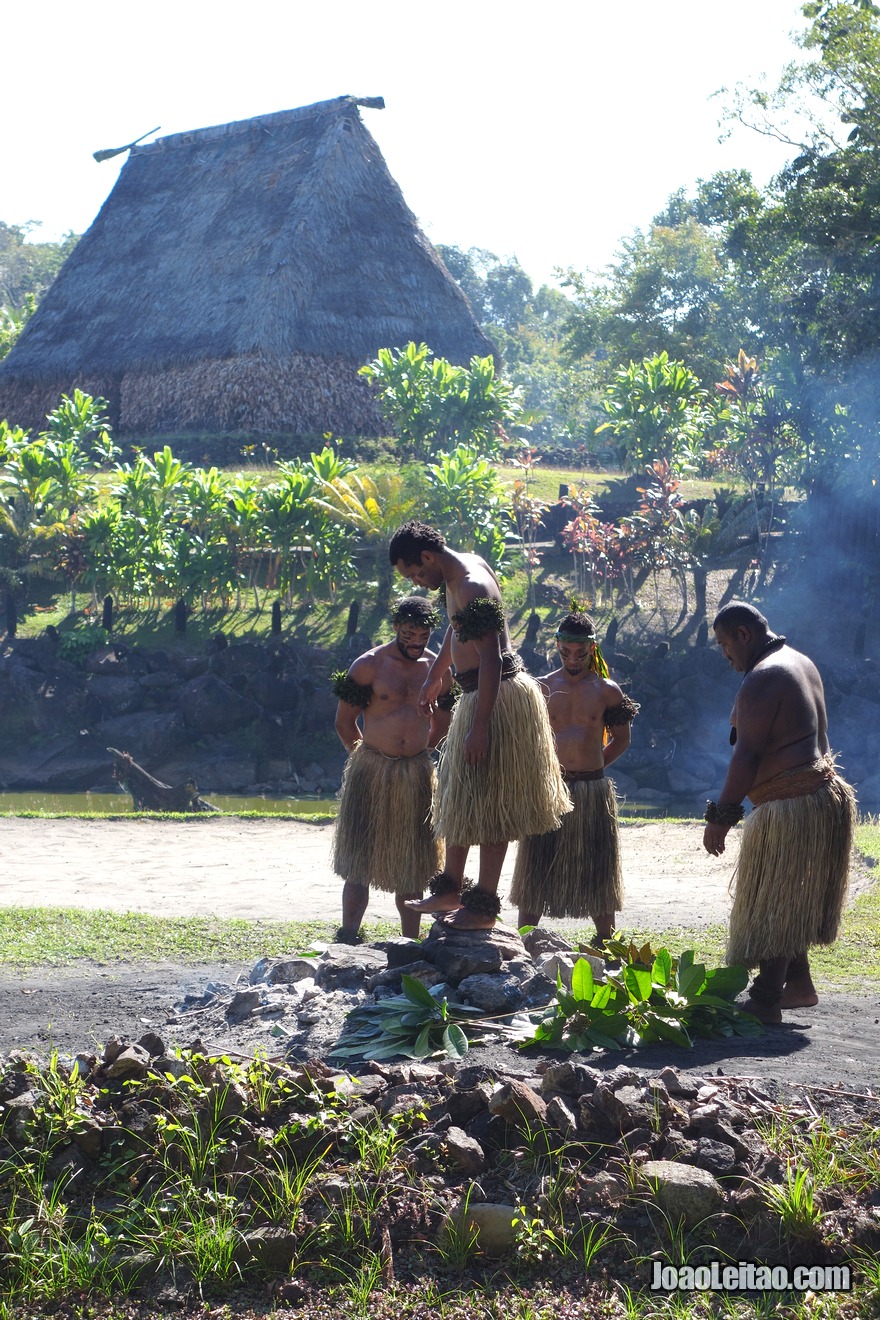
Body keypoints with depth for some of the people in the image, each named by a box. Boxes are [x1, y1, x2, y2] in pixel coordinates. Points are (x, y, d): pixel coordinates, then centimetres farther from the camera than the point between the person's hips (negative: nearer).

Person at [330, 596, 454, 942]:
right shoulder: (369, 664, -4)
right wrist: (365, 757, 7)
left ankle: (410, 942, 14)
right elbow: (344, 721, 2)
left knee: (412, 862, 8)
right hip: (371, 771, -3)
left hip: (417, 774, 3)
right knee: (360, 860, -5)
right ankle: (347, 938, -6)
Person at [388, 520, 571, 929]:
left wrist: (479, 726, -30)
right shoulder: (462, 572, 9)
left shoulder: (473, 589, -23)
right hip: (476, 694, 11)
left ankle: (483, 907, 2)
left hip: (495, 699, -11)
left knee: (487, 802, -4)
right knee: (458, 793, 18)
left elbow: (491, 659, -28)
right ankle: (451, 889, 29)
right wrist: (434, 677, 37)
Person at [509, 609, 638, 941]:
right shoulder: (542, 688, 4)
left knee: (597, 869, 7)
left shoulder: (606, 691, 3)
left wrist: (593, 766, 7)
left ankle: (606, 943, 17)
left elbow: (621, 739, 13)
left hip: (593, 790, 0)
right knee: (537, 868, 1)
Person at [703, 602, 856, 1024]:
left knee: (772, 902, -5)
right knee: (789, 899, 18)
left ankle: (765, 1001, -2)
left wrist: (721, 816, -17)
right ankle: (798, 983, 24)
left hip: (789, 806, -10)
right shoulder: (801, 663, 15)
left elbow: (746, 755, -20)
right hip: (820, 792, 10)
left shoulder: (762, 678, -16)